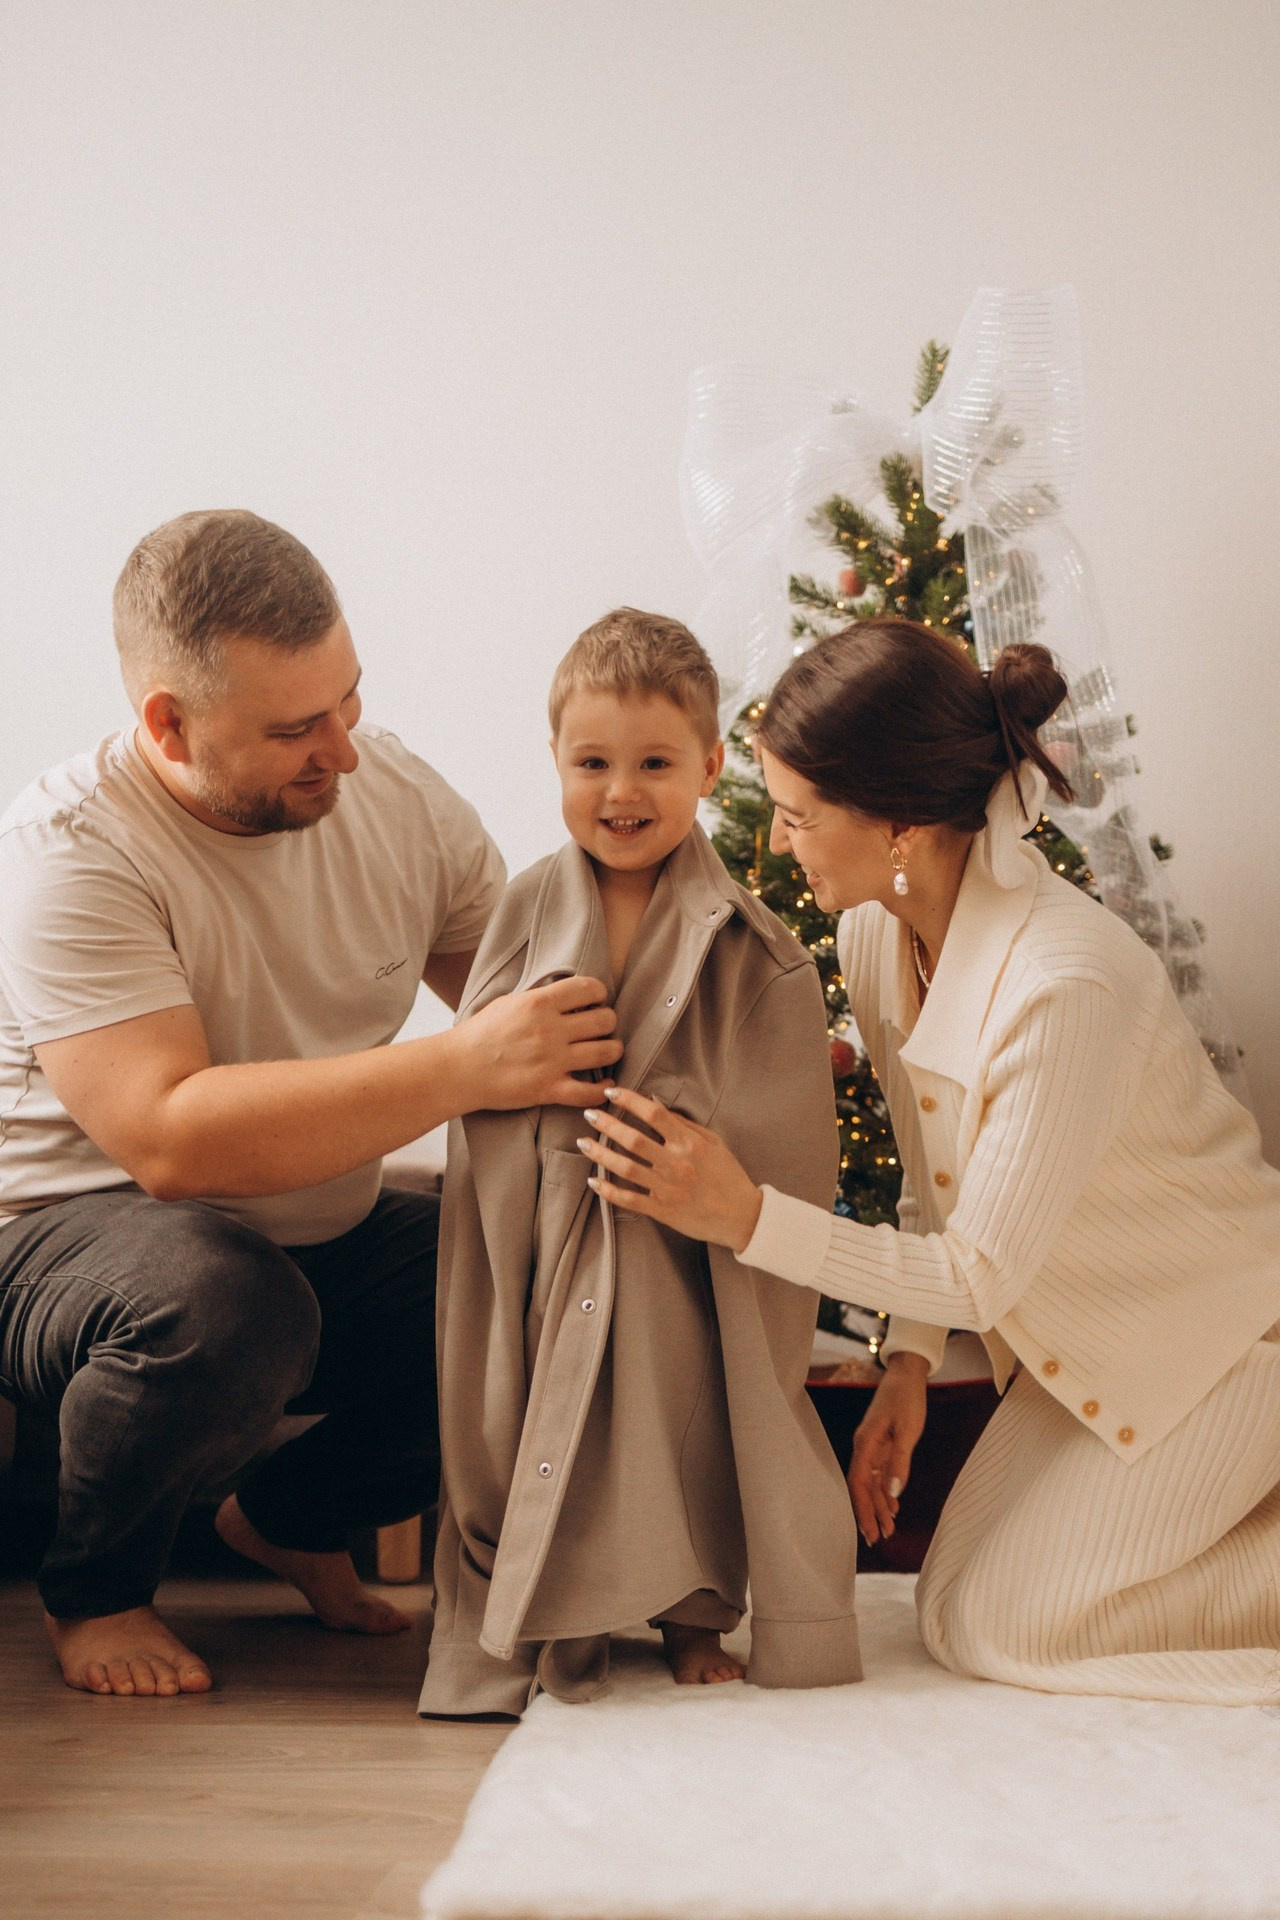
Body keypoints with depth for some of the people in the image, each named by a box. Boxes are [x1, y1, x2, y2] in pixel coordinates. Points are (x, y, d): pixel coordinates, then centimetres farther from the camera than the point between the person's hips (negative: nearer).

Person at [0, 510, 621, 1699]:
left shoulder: (395, 793, -5)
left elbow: (542, 1008, 6)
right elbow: (172, 1138, -36)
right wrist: (462, 1070, -41)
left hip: (327, 1240, 6)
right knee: (228, 1305, -39)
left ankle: (291, 1517, 12)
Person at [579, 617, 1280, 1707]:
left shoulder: (1069, 986, -35)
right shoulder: (875, 932, -8)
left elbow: (982, 1274, -27)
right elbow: (936, 1174, 6)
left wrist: (744, 1217, -32)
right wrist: (909, 1363, 0)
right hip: (1083, 1331, 8)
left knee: (990, 1626, -9)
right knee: (958, 1592, 7)